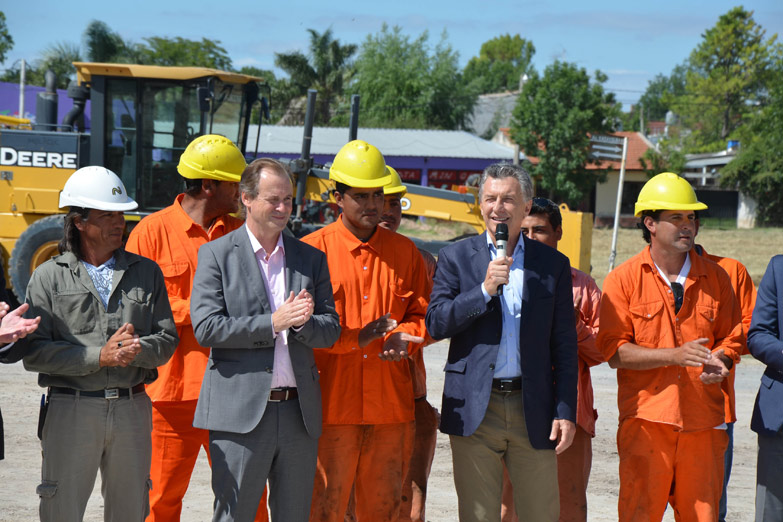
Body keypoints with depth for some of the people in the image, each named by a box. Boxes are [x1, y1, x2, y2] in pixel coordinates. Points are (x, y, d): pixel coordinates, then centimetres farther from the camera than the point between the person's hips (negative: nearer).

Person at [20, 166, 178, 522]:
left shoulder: (146, 272, 11)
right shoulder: (48, 277, 2)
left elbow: (167, 340, 7)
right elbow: (34, 352, -7)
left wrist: (137, 349, -15)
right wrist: (99, 356, -15)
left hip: (132, 408, 3)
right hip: (71, 408, -2)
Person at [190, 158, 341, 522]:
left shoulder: (311, 259, 13)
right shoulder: (216, 254, 1)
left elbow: (330, 330, 10)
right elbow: (205, 327, -9)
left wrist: (301, 322, -12)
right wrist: (273, 323, -14)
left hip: (299, 411, 4)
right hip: (240, 411, -4)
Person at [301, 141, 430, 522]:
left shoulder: (405, 251, 12)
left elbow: (425, 314, 15)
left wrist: (404, 337, -7)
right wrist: (355, 338, -14)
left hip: (392, 404, 4)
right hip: (332, 405, -3)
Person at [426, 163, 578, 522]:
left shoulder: (553, 264, 8)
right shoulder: (456, 258, 6)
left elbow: (564, 346, 7)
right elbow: (436, 324, -4)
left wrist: (566, 412, 0)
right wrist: (485, 289, -15)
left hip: (534, 410, 1)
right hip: (474, 409, 0)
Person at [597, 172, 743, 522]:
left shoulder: (715, 277, 11)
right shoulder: (623, 280, 1)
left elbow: (732, 335, 18)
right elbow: (614, 351, -6)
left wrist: (721, 361, -6)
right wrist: (675, 355, -17)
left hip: (703, 420, 3)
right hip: (646, 418, -3)